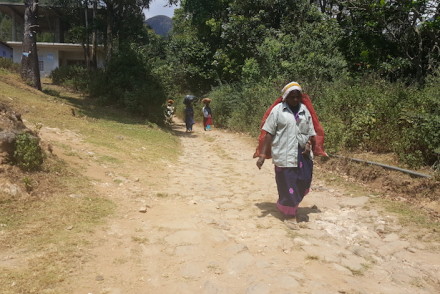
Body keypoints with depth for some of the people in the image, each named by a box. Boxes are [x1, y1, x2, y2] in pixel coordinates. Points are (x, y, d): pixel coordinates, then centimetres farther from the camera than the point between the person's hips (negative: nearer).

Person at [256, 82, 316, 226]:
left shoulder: (305, 110, 11)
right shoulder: (278, 110, -2)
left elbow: (311, 132, 16)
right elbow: (268, 133, -5)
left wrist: (309, 144, -5)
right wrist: (262, 154, -11)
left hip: (303, 154, 5)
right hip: (285, 155, -5)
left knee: (303, 183, 7)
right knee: (287, 185, 0)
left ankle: (283, 205, 31)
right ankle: (289, 214, 17)